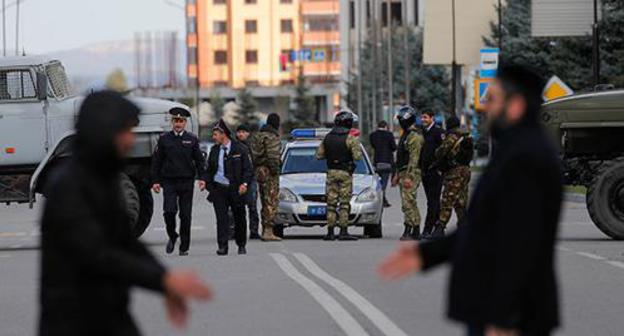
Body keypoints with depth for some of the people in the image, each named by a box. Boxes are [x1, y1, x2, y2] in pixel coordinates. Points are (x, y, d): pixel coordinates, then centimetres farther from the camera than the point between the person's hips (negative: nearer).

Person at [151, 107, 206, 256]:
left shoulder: (192, 139, 7)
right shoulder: (164, 139, 6)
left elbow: (199, 160, 8)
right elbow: (156, 161, 7)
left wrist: (201, 178, -5)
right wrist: (155, 181, 0)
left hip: (186, 182, 1)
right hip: (169, 182, -1)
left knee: (186, 215, 2)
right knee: (169, 211, -15)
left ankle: (184, 247, 10)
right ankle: (172, 236, 11)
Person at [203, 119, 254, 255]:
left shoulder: (240, 149, -2)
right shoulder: (214, 150, 10)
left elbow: (248, 169, -3)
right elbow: (210, 169, 17)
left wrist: (245, 183, -18)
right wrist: (205, 181, -1)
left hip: (236, 189, -2)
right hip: (219, 189, 2)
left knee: (239, 218, 8)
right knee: (221, 218, -8)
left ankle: (241, 246, 24)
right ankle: (222, 246, -10)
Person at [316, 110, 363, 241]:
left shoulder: (327, 138, 5)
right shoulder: (350, 138, -10)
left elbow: (319, 155, 7)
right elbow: (357, 156, -15)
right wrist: (357, 147, 5)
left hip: (331, 172, 4)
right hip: (345, 173, -4)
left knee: (331, 203, 8)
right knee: (345, 203, -1)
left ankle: (330, 232, 7)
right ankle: (343, 232, -5)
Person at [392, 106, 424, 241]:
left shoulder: (414, 136, -14)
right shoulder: (405, 135, 19)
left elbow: (414, 159, -20)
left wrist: (409, 177, -24)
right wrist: (398, 175, 24)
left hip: (411, 173, -11)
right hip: (403, 173, 11)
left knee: (408, 202, -14)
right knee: (411, 203, 11)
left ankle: (408, 231, -17)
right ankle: (416, 232, 14)